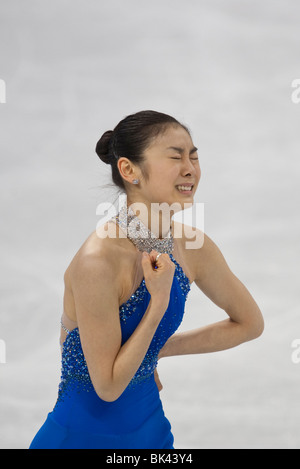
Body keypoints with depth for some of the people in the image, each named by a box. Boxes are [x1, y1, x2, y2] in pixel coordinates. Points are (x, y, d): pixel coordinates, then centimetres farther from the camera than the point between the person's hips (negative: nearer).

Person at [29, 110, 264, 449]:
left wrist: (159, 349, 2)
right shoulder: (98, 260, -26)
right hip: (84, 435, -5)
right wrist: (160, 302, -24)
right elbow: (107, 386, -21)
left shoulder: (193, 247, -7)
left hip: (151, 430, 6)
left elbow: (250, 323, 9)